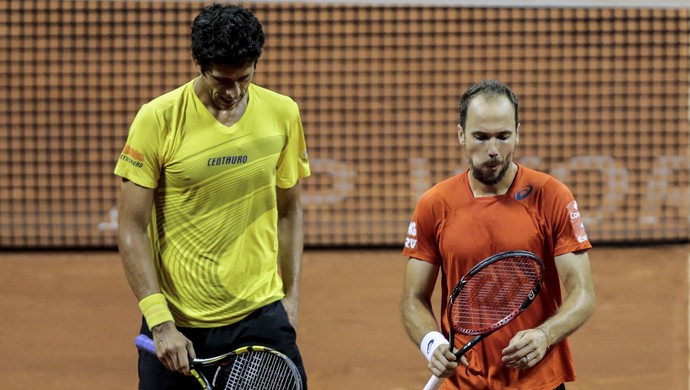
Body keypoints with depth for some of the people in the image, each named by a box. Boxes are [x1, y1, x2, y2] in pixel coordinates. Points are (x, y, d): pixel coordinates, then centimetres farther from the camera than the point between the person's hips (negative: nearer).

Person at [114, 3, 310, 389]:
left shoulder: (283, 114, 1)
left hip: (260, 315, 2)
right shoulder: (157, 119, -8)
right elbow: (132, 229, -7)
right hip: (176, 325, -2)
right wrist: (160, 323, -13)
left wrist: (291, 295, 7)